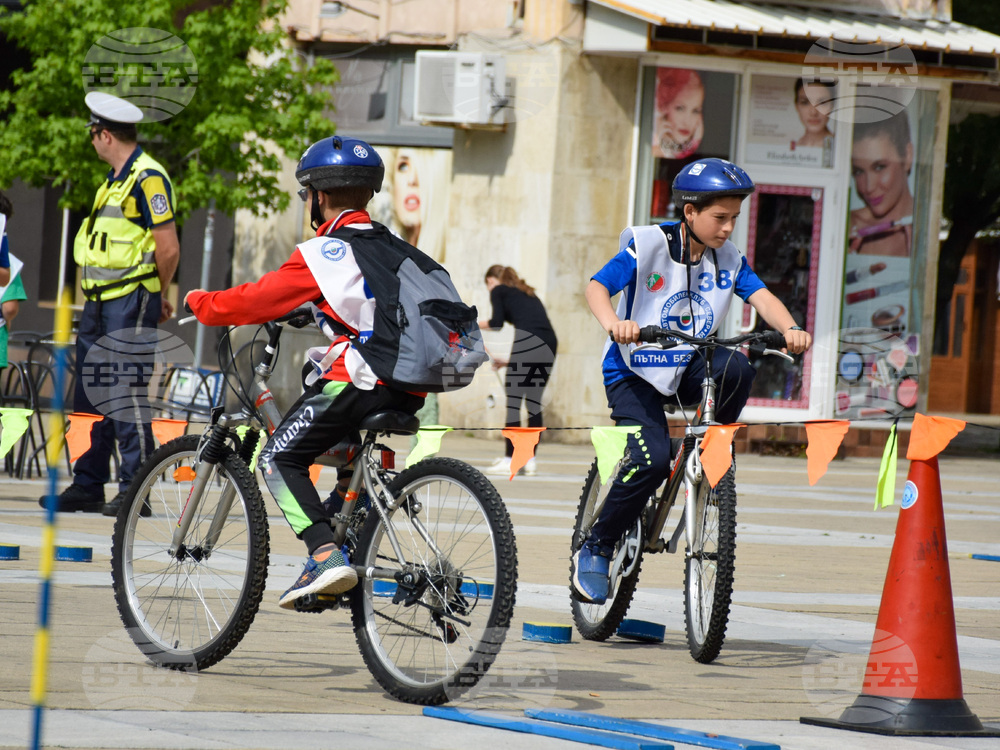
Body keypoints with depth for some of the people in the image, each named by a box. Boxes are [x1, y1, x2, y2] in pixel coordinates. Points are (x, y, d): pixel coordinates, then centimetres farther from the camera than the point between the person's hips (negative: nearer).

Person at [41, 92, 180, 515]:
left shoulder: (148, 178, -13)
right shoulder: (116, 178, 17)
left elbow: (168, 248, -16)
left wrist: (156, 296, -1)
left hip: (130, 305, -10)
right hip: (99, 304, 10)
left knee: (127, 395, -9)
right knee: (90, 395, 11)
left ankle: (134, 491, -6)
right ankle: (88, 486, 17)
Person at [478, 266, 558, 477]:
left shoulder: (498, 291, 12)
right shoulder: (528, 294, 33)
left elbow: (497, 323, -2)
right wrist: (508, 362, 38)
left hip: (528, 340, -7)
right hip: (549, 342, 7)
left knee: (513, 401, -2)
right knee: (534, 402, 13)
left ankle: (509, 461, -4)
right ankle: (530, 460, 14)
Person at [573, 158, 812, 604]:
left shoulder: (727, 258, 2)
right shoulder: (648, 245, -13)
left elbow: (760, 297, -9)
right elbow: (596, 287, -22)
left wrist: (789, 329, -31)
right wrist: (613, 323, -44)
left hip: (688, 369, 4)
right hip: (635, 371, -4)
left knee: (735, 368, -29)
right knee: (653, 459, -25)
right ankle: (594, 551, -7)